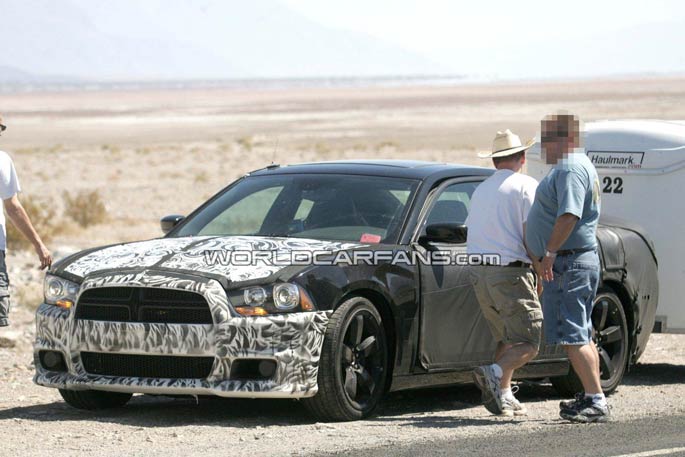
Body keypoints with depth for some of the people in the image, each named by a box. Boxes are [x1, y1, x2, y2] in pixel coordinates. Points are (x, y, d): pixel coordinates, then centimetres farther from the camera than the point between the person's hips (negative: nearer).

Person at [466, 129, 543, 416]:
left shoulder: (481, 190, 18)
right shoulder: (525, 186, -4)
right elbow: (531, 234, -13)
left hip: (479, 274, 7)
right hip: (511, 272, -7)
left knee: (507, 339, 18)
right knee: (528, 344, -6)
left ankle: (503, 395, 6)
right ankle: (494, 374, -30)